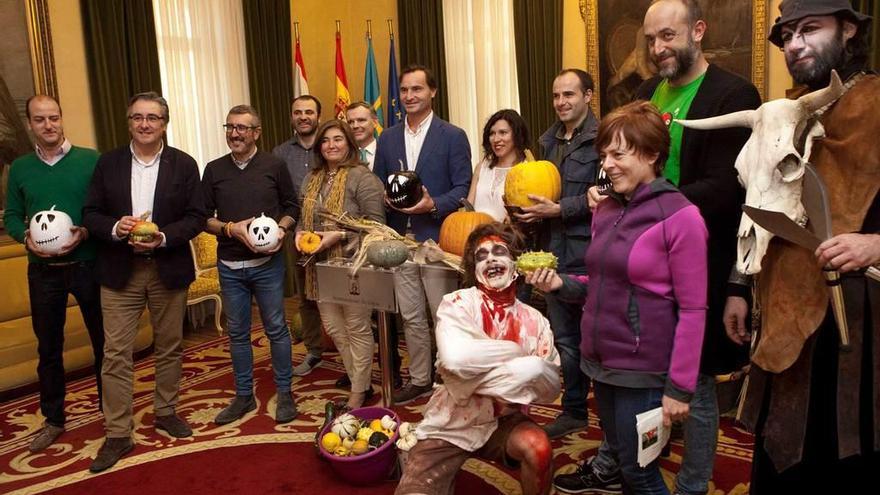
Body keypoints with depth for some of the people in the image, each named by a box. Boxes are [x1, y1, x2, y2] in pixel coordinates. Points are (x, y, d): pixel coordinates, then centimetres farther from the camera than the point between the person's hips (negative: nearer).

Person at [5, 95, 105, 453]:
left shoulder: (91, 160, -4)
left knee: (104, 342, 6)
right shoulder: (20, 168, 7)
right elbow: (11, 217, 10)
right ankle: (53, 420, 29)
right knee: (48, 347, 13)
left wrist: (85, 232, -20)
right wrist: (26, 237, -10)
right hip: (43, 269, 3)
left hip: (88, 265, -3)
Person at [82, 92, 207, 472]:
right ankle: (118, 435, 11)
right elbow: (90, 214, 3)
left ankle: (165, 412, 31)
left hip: (169, 268, 0)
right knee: (115, 353, 0)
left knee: (169, 347, 12)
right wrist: (114, 227, -18)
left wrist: (164, 237, -18)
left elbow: (197, 216, -3)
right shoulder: (108, 163, 4)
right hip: (119, 271, 0)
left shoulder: (184, 164, 0)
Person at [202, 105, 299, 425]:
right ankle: (244, 396, 25)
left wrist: (280, 230, -13)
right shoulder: (214, 170, 4)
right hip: (229, 266, 3)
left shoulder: (274, 165, -1)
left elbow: (292, 207, 5)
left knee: (276, 329, 4)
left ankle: (284, 393, 19)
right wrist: (230, 228, -13)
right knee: (237, 333, 11)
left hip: (267, 263, -2)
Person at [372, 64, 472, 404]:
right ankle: (419, 379, 28)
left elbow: (462, 188, -5)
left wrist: (433, 204, -20)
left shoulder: (453, 136, -1)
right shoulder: (387, 138, 12)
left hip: (436, 239, -4)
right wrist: (387, 197, -8)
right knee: (411, 317, 13)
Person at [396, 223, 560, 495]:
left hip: (502, 421, 2)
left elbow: (552, 390, -6)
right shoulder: (457, 303, -13)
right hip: (450, 425, -2)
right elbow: (455, 358, -32)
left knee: (539, 448, -26)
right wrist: (517, 352, -20)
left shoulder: (534, 321, -2)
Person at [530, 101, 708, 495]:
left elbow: (693, 310, -15)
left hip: (643, 371, -6)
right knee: (621, 461, 19)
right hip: (600, 361, 7)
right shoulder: (605, 211, 6)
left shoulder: (680, 217, -14)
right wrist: (561, 284, -2)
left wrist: (679, 387, -16)